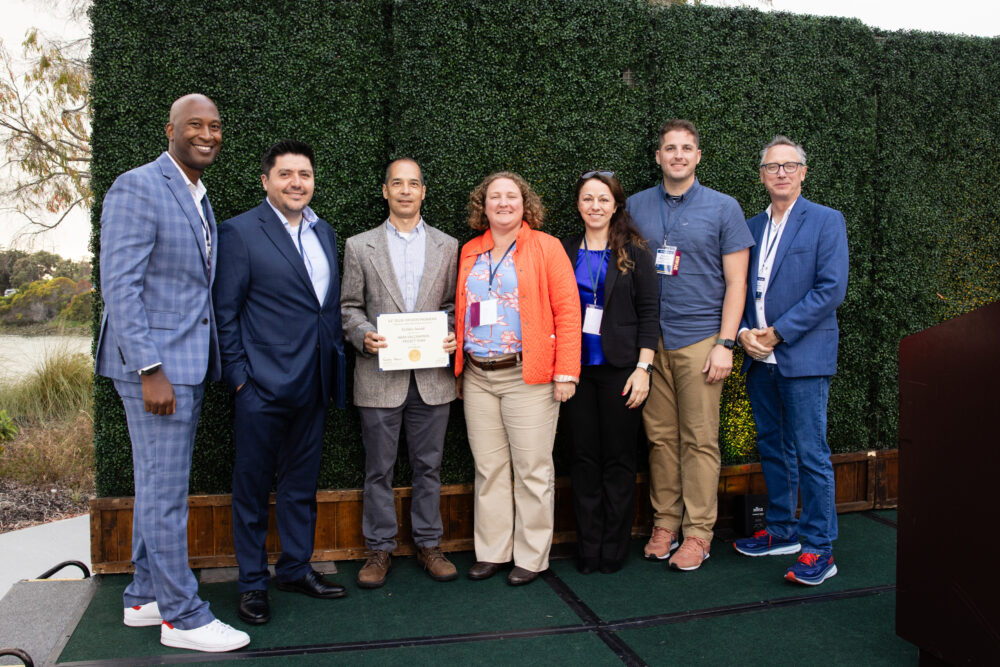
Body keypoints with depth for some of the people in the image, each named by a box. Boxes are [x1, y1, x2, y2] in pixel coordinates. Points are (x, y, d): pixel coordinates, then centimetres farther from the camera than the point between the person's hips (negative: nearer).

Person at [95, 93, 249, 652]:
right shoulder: (138, 189, -11)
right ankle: (182, 615, 10)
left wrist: (198, 364, 15)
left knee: (159, 486, 16)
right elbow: (119, 287, -17)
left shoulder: (200, 198, 17)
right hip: (155, 364, -9)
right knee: (166, 491, -1)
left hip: (188, 363, 9)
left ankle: (146, 596, 29)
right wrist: (150, 370, -21)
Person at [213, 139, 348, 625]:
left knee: (302, 483, 17)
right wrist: (237, 376, -12)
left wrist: (334, 371, 10)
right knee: (253, 485, 7)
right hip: (263, 385, -6)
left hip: (313, 384, 6)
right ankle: (252, 582, 21)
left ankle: (296, 568, 31)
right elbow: (225, 312, -8)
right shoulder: (239, 232, -7)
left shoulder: (324, 233, 12)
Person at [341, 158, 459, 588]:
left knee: (428, 466, 10)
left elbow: (452, 305, 12)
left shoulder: (447, 246, 9)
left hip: (432, 377, 1)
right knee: (379, 469, 8)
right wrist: (363, 336, -13)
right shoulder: (360, 246, 5)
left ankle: (428, 544, 24)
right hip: (380, 375, -1)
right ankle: (379, 548, 21)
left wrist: (452, 335, -7)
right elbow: (349, 307, 5)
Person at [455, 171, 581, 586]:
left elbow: (567, 312, -6)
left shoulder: (546, 248, 0)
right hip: (477, 377, 5)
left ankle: (531, 557, 15)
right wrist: (459, 367, 10)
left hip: (528, 376, -4)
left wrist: (565, 372, -12)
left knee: (532, 469, 1)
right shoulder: (469, 253, 14)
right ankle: (492, 552, 22)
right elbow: (459, 314, 16)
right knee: (488, 467, 10)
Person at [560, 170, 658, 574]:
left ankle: (614, 549, 17)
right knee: (584, 458, 7)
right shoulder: (564, 252, 9)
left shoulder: (634, 253, 1)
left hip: (620, 369, -2)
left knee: (618, 459, 4)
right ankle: (588, 547, 18)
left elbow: (649, 312, -2)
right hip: (577, 367, 2)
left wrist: (643, 368, -9)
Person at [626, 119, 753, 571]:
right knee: (660, 436, 7)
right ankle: (665, 522, 20)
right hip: (649, 339, 3)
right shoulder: (636, 206, 10)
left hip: (699, 339, -2)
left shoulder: (722, 208, 3)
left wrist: (725, 343, -8)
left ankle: (698, 531, 12)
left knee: (700, 440, 1)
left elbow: (736, 282, 0)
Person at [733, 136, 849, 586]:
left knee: (810, 453, -4)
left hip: (803, 356, -6)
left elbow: (831, 288, -11)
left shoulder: (826, 222, -2)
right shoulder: (751, 226, 14)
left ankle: (819, 548, 6)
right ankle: (781, 531, 27)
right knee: (772, 448, 14)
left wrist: (777, 333, -14)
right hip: (759, 360, 6)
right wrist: (744, 333, -3)